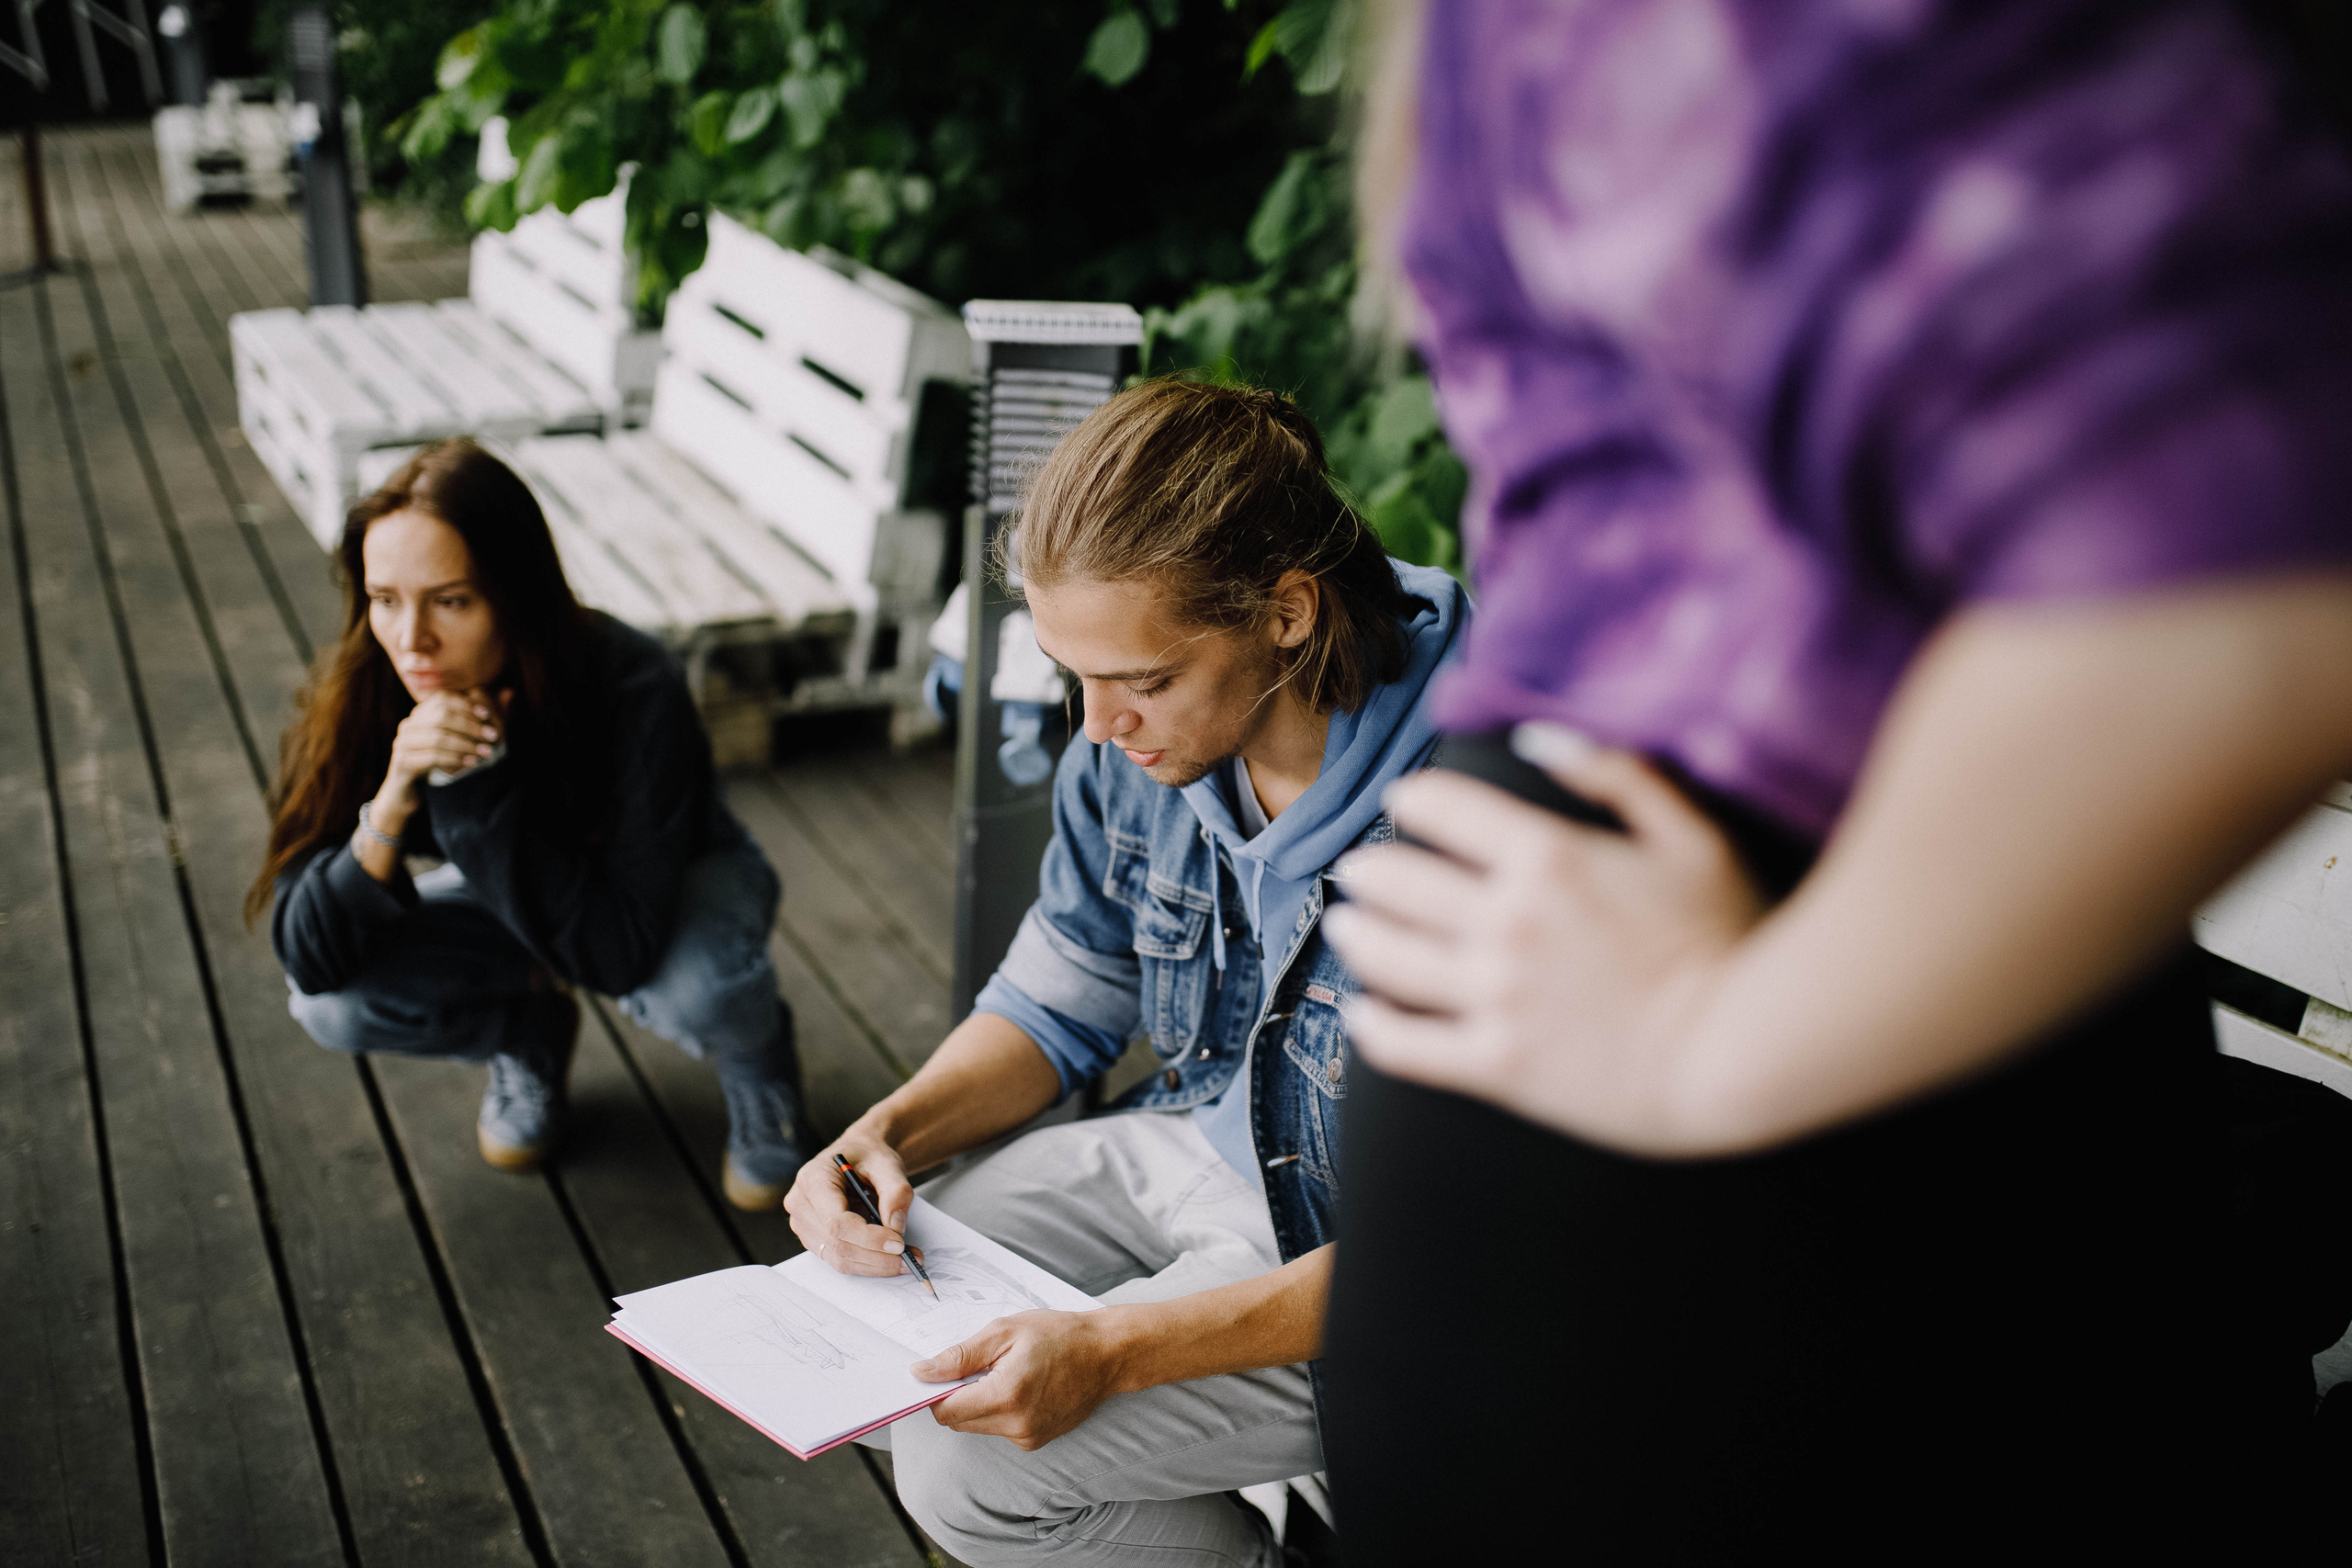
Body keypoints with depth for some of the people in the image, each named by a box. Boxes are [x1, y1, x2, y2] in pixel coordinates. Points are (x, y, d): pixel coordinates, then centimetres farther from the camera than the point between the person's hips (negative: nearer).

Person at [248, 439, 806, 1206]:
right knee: (332, 1005, -22)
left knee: (697, 990, -37)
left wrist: (480, 789, -43)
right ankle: (531, 1032, 10)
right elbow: (308, 960, -26)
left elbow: (620, 954, -37)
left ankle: (757, 1061, 1)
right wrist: (392, 803, -42)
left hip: (672, 882, -3)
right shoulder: (359, 697, -25)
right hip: (507, 906, 4)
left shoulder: (635, 694, -36)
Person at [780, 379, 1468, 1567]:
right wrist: (891, 1132, -13)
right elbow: (1056, 1002, 5)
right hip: (1191, 1149, 7)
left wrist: (1115, 1351, -33)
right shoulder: (1135, 744, -10)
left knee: (966, 1462, -16)